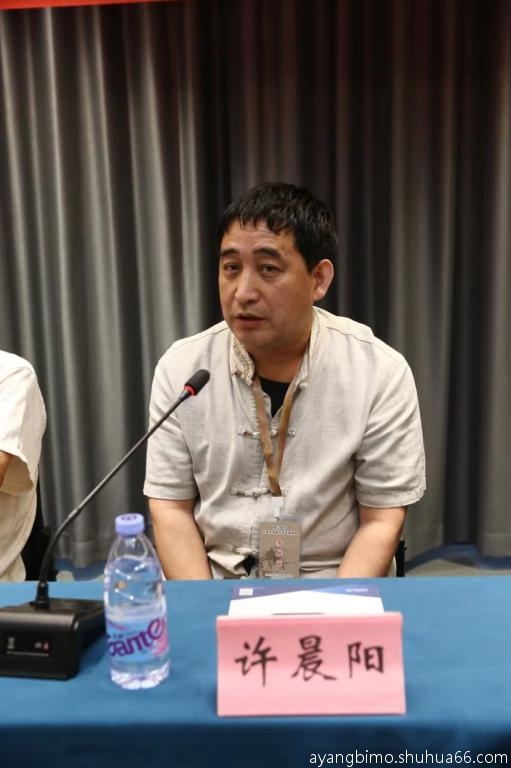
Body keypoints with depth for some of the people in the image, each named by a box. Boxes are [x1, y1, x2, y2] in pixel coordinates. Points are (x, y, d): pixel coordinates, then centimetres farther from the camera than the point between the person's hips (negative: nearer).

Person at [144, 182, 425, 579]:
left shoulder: (380, 373, -11)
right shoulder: (181, 368, -6)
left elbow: (381, 522, -7)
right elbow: (171, 509, -2)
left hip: (336, 590, -1)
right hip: (213, 586, 1)